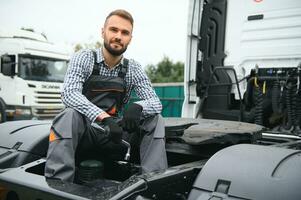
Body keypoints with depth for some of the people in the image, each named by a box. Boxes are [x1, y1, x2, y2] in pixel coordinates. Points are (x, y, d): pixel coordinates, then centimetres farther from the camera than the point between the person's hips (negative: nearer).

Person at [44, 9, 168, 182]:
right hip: (83, 132, -3)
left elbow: (156, 103, -3)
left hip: (114, 134, 3)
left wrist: (137, 107, -28)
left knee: (155, 120, -15)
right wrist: (103, 117, -37)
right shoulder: (84, 58, -5)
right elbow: (69, 94, -22)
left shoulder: (133, 69, 4)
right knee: (69, 115, -34)